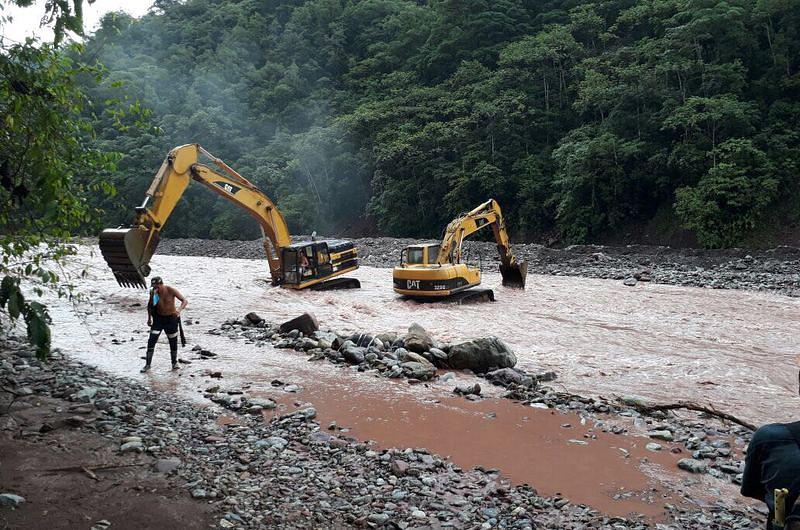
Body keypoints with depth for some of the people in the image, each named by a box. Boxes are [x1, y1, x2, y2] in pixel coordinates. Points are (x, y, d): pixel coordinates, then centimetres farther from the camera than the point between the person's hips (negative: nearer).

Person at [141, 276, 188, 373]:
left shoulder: (171, 290, -19)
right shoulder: (153, 292, -12)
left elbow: (184, 301, -18)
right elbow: (150, 306, 4)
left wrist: (179, 310, -37)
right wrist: (149, 318, -7)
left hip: (171, 318, -2)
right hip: (158, 318, 2)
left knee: (173, 342, 9)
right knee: (151, 341, -7)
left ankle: (174, 362, 30)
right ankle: (147, 364, 4)